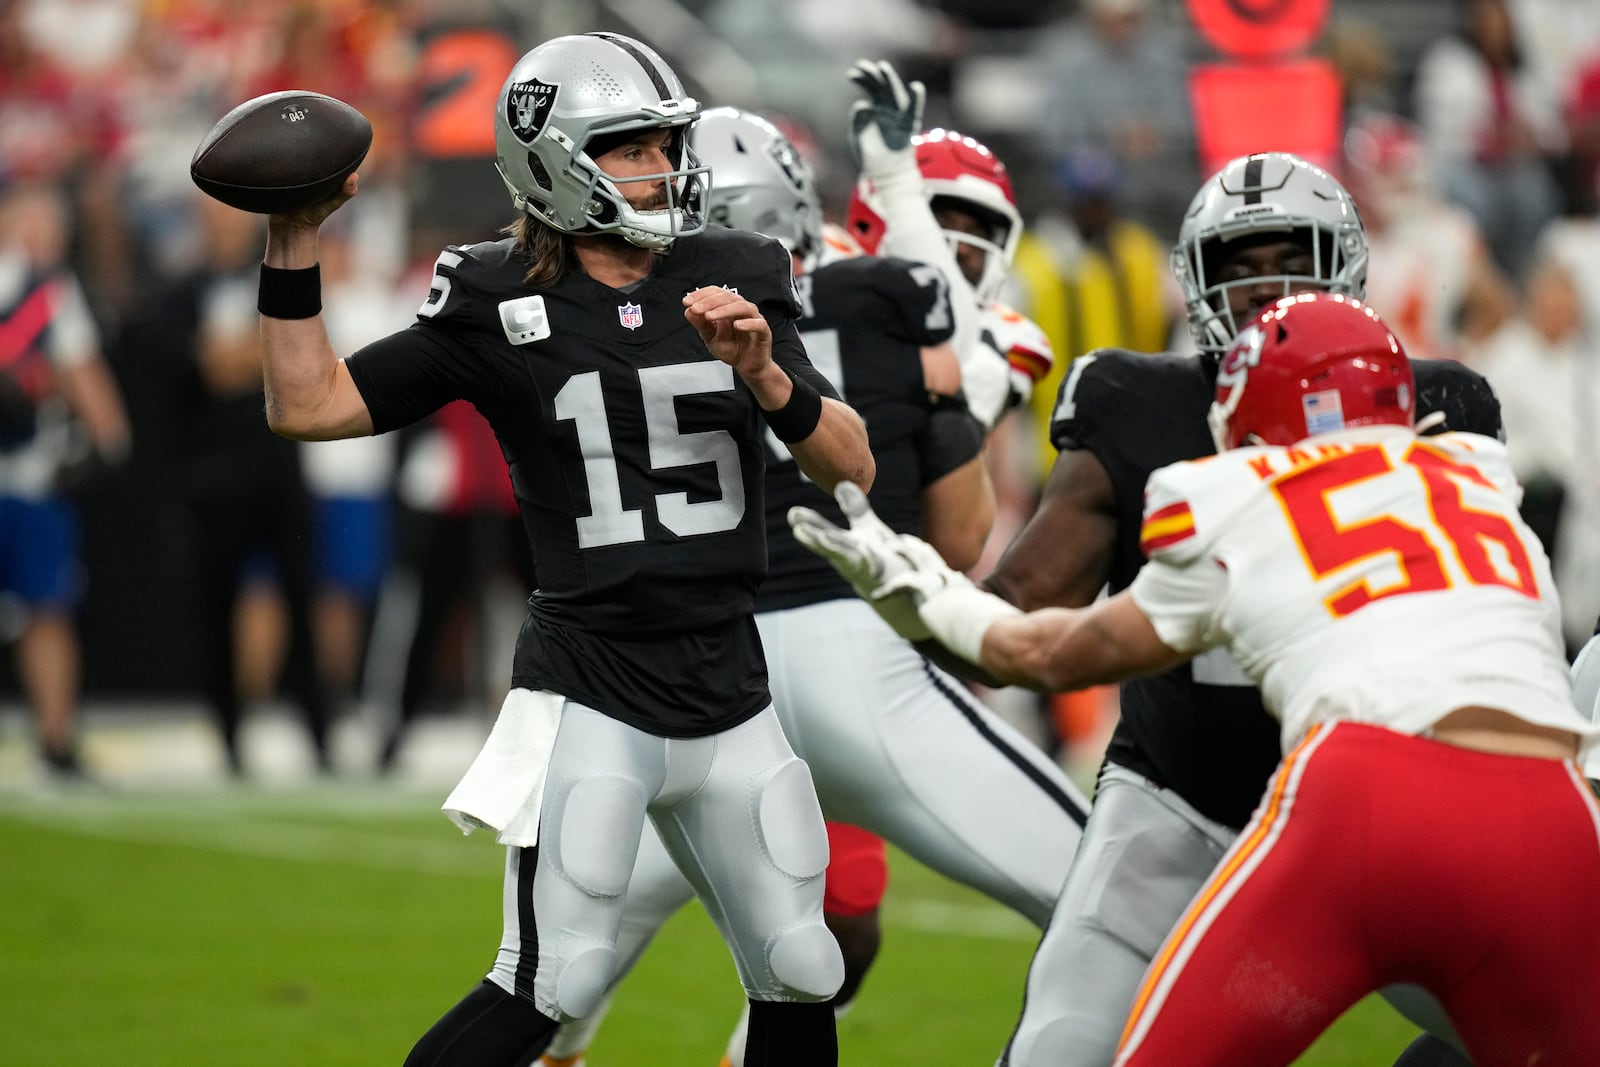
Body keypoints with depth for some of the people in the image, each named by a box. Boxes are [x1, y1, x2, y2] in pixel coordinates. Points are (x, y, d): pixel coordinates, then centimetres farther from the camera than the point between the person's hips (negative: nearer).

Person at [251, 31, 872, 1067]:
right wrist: (294, 239, -12)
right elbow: (308, 406, -4)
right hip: (590, 694, -4)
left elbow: (852, 467, 0)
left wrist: (763, 374, -18)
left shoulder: (735, 286, 3)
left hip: (731, 694, 4)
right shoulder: (498, 308, -5)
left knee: (799, 980, 10)